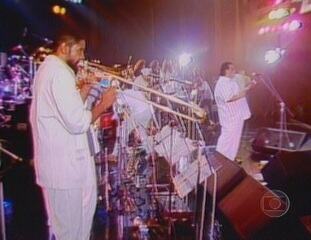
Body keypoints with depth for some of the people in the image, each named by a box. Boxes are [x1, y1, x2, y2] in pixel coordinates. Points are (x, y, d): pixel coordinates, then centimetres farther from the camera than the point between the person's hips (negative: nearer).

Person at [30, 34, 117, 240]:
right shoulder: (59, 72, -18)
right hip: (65, 166, -11)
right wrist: (103, 104, -11)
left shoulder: (48, 69, 15)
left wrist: (87, 87, 10)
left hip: (57, 162, 11)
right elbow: (77, 122, -25)